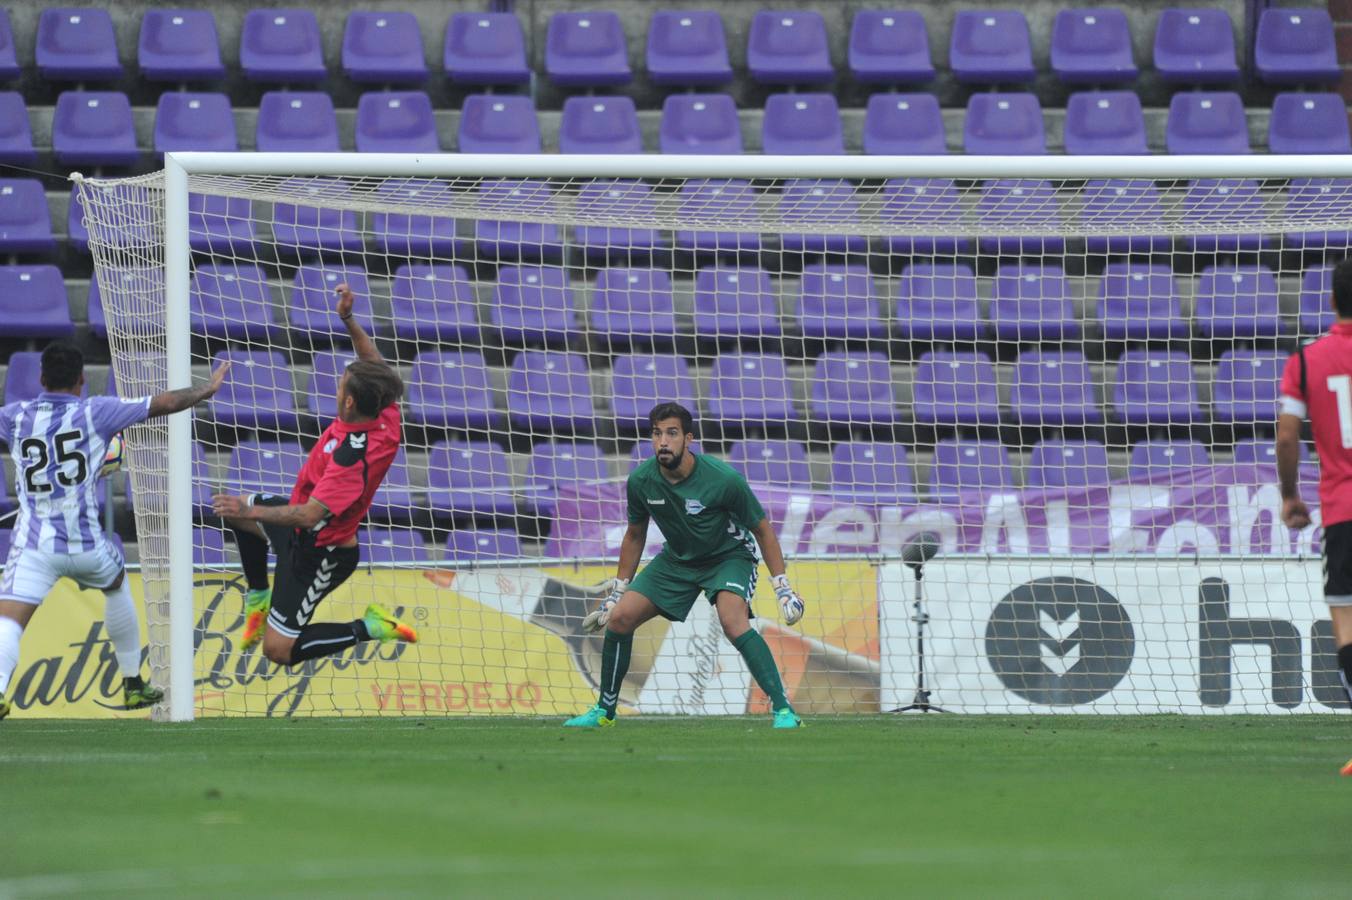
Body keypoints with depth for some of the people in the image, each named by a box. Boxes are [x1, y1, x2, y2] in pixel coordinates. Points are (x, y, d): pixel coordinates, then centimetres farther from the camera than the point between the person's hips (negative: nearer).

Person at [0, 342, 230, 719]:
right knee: (117, 588, 31)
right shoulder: (95, 412, -1)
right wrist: (206, 390, 21)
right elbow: (163, 404, 5)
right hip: (85, 544, 1)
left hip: (32, 546, -1)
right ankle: (133, 684, 40)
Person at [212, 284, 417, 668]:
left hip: (320, 552, -9)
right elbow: (375, 364, 3)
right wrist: (349, 320, -5)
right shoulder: (386, 418, -16)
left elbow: (311, 514, -41)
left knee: (279, 650, -5)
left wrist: (250, 512, -36)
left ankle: (370, 629, 2)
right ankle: (259, 598, 36)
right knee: (242, 507, 28)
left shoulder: (352, 456, -39)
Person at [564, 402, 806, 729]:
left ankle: (783, 710, -30)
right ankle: (605, 710, 13)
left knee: (733, 621, -33)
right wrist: (618, 591, 7)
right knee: (619, 617, -8)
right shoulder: (641, 480, -15)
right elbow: (635, 535, 5)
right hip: (677, 558, 5)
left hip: (730, 555, -5)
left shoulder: (724, 479, -27)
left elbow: (762, 529, -13)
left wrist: (782, 586, -16)